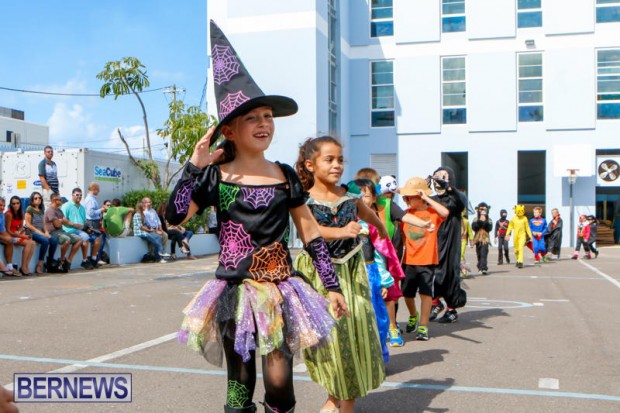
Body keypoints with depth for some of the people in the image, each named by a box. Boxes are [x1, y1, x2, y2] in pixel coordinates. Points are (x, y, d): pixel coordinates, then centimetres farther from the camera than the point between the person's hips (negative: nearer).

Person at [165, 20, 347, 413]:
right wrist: (194, 165, -15)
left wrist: (333, 285, 8)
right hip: (235, 289, -1)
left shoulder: (286, 175, 5)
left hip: (281, 289, 2)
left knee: (279, 379, -4)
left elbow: (310, 232, 9)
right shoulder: (215, 176, -2)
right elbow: (175, 218, -14)